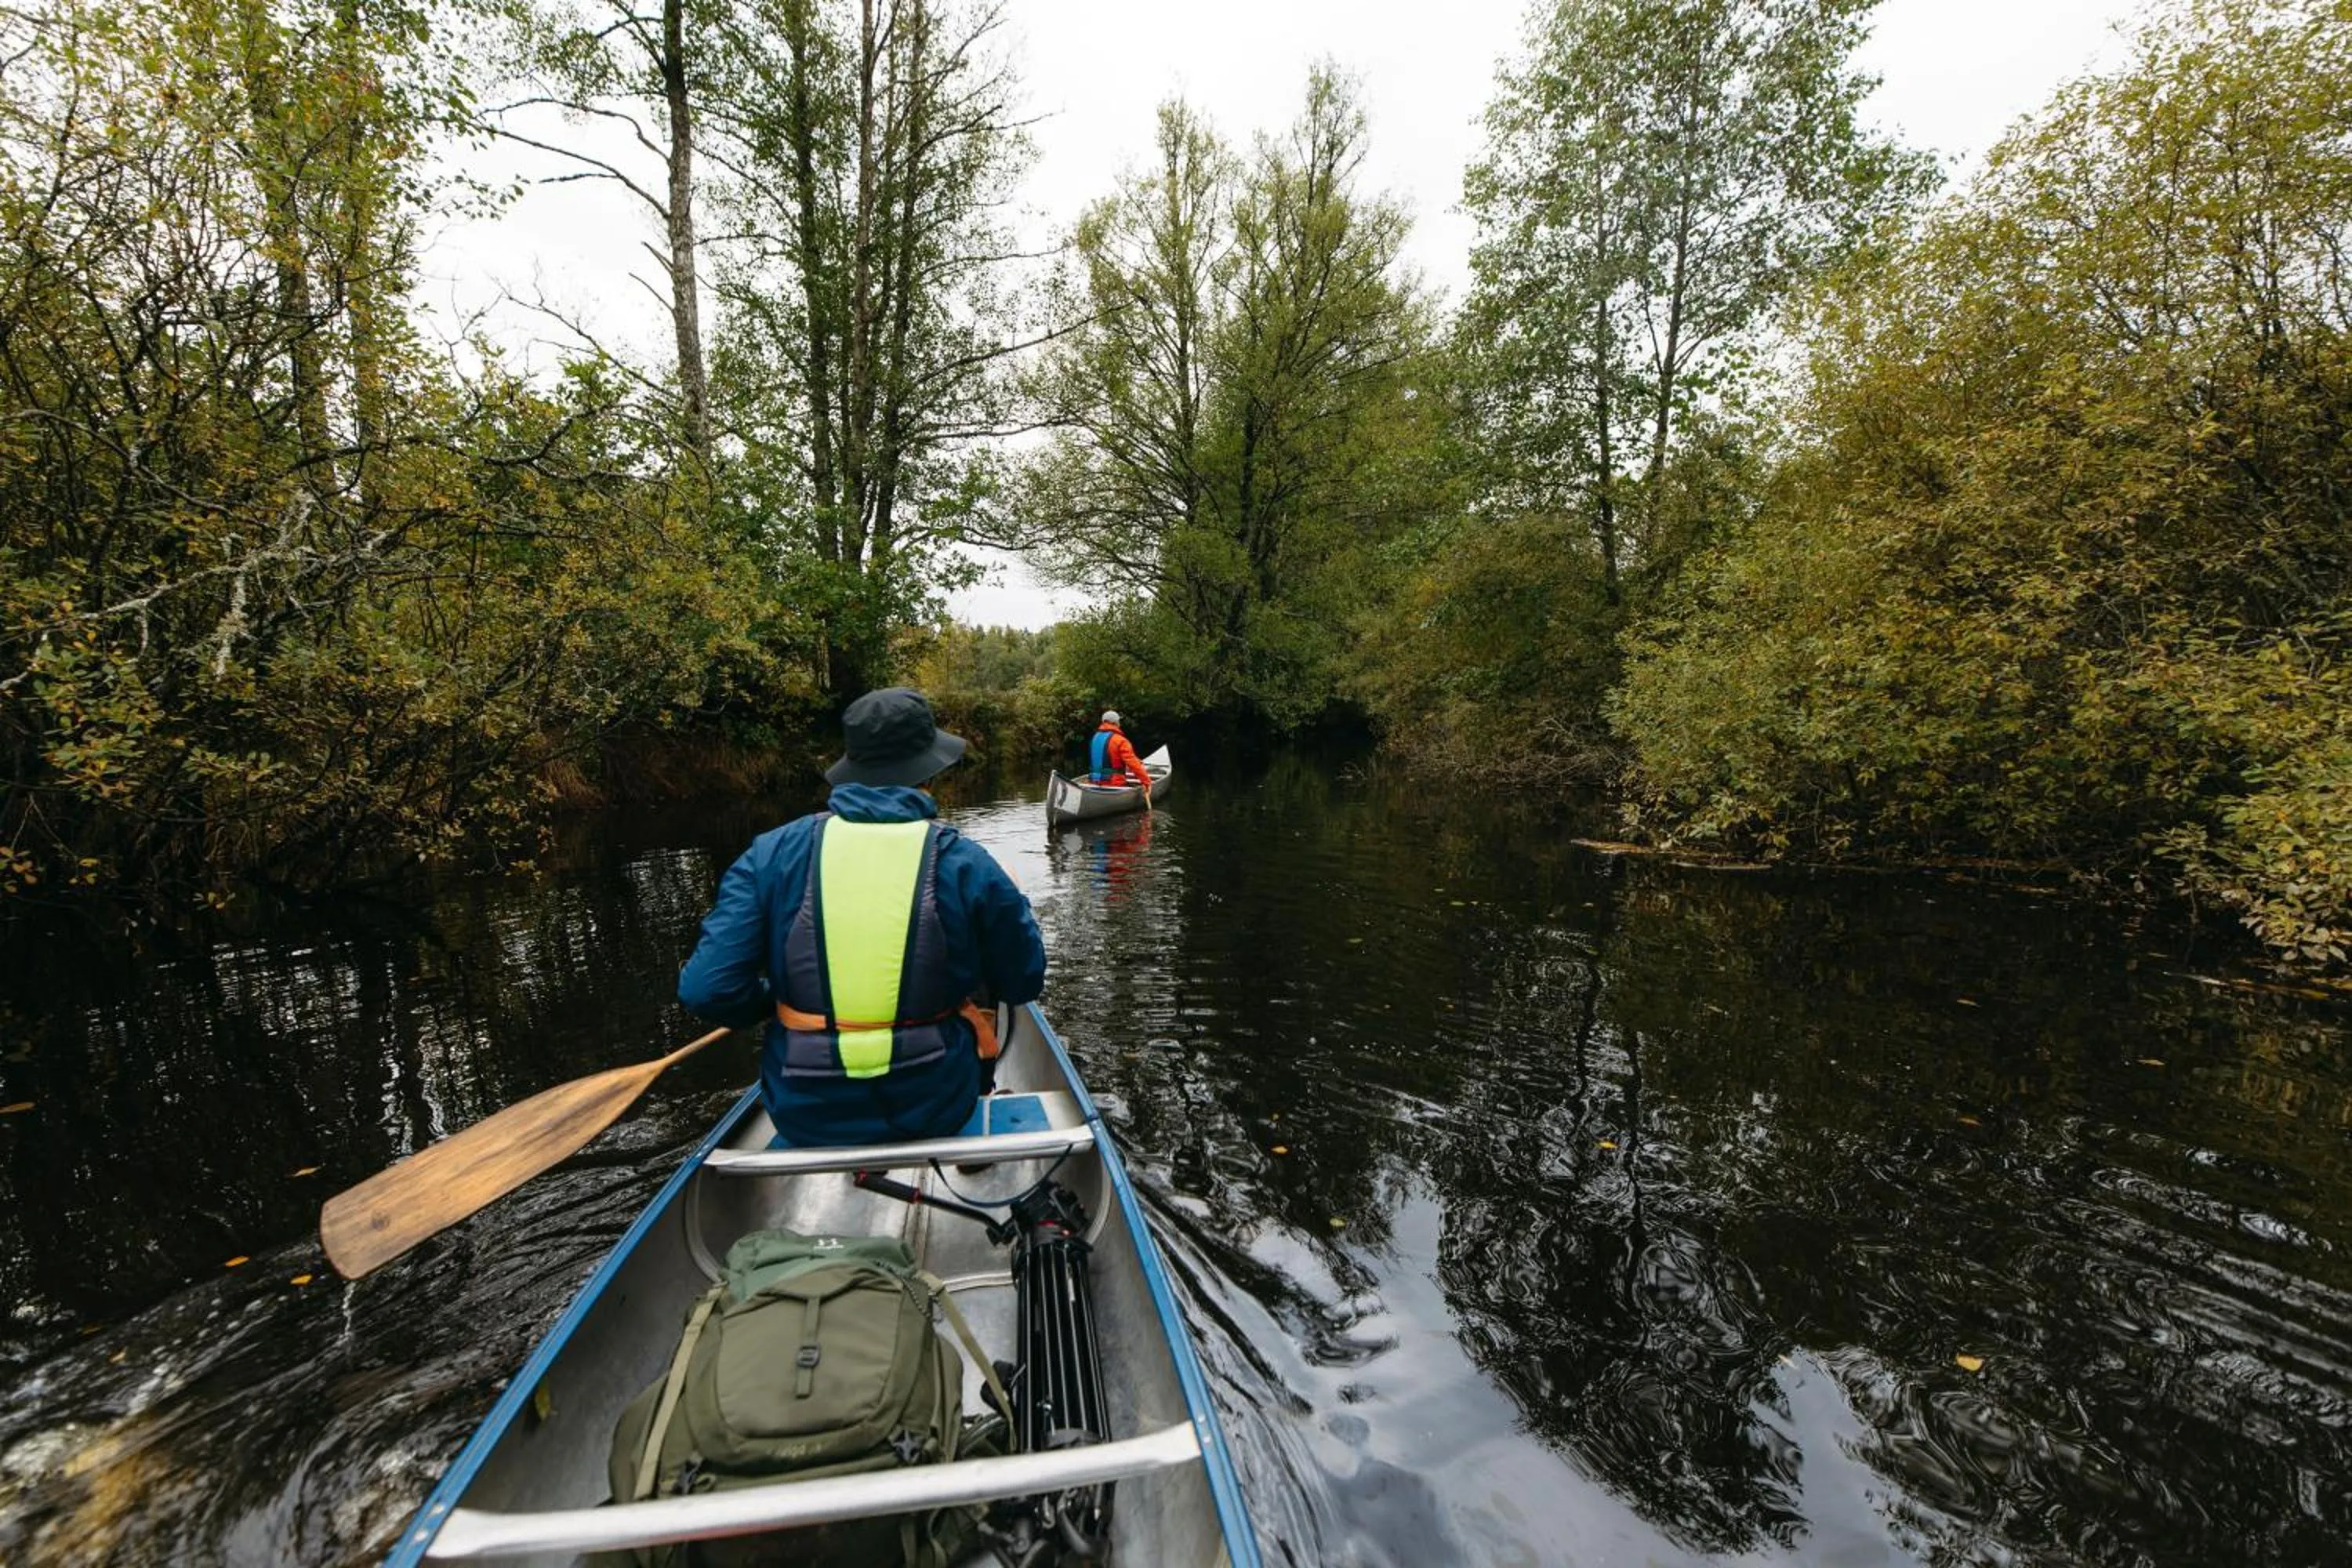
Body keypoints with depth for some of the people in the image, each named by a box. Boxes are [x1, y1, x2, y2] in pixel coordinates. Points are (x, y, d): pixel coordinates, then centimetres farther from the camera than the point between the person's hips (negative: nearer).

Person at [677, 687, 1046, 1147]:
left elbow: (706, 991, -14)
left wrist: (774, 1000, 8)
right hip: (934, 1109, -1)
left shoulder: (772, 853, -10)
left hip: (805, 1117, 2)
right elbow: (1025, 983, -4)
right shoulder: (965, 863, -14)